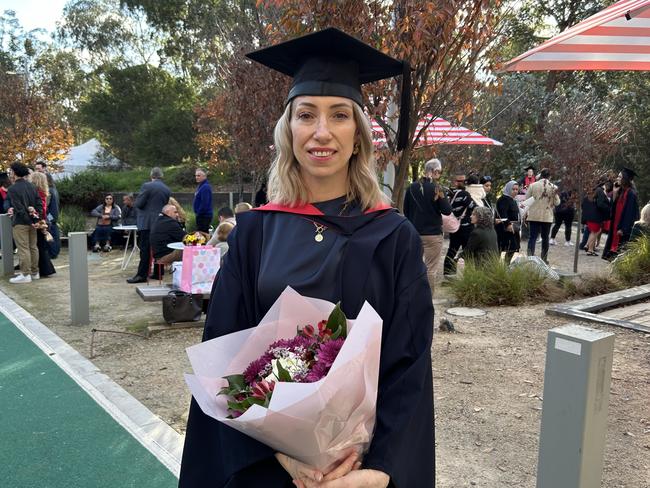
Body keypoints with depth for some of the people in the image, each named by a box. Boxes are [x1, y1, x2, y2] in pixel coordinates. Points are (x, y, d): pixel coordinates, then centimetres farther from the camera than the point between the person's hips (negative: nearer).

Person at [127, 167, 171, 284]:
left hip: (146, 223, -5)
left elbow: (138, 204, -10)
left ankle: (142, 275, -5)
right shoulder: (167, 189, 8)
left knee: (145, 249, -5)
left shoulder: (147, 186, -9)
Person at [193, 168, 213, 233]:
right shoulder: (200, 186, 15)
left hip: (204, 215, -10)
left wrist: (198, 213, -18)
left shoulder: (205, 187, -18)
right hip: (202, 215, 10)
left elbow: (204, 203, -25)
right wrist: (197, 212, 15)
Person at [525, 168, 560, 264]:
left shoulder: (533, 185, -4)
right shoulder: (553, 187, -3)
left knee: (532, 236, 1)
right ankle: (544, 259, 17)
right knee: (545, 237, 11)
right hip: (547, 217, 1)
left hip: (534, 216, -1)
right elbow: (557, 203, 2)